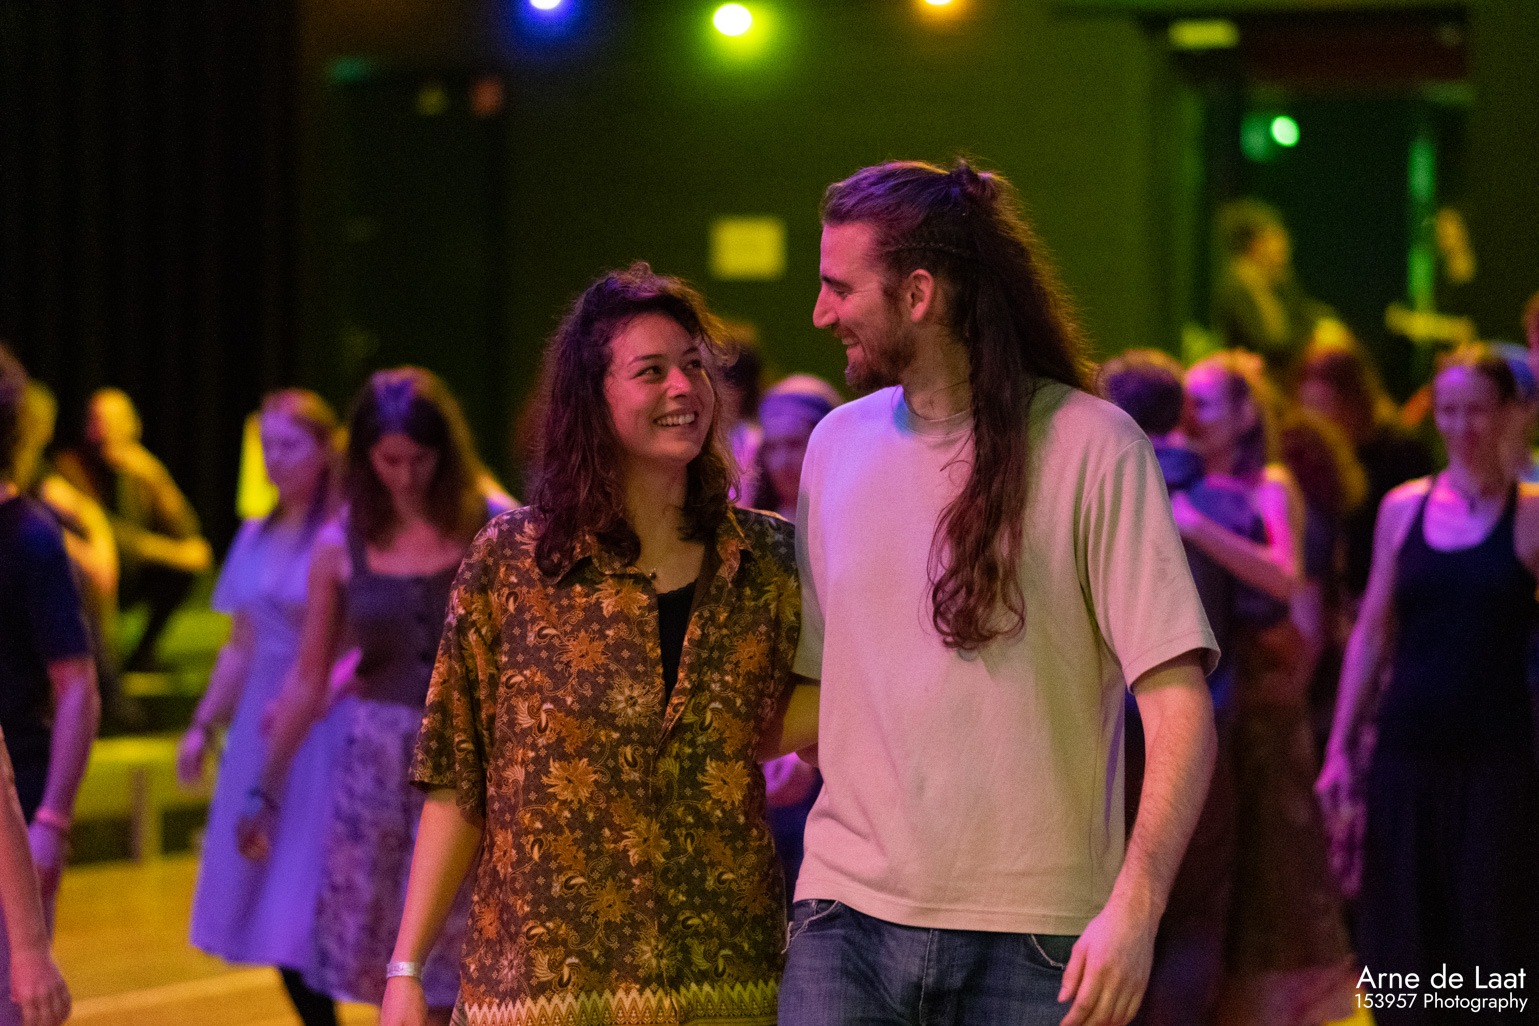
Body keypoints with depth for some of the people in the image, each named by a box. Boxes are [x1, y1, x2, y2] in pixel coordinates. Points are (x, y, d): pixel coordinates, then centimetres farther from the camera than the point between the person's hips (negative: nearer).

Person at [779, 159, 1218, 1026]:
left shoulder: (1091, 447, -4)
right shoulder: (838, 445, 12)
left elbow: (1179, 701, -10)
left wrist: (1135, 904, -20)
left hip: (1034, 940, -4)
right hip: (849, 914, 4)